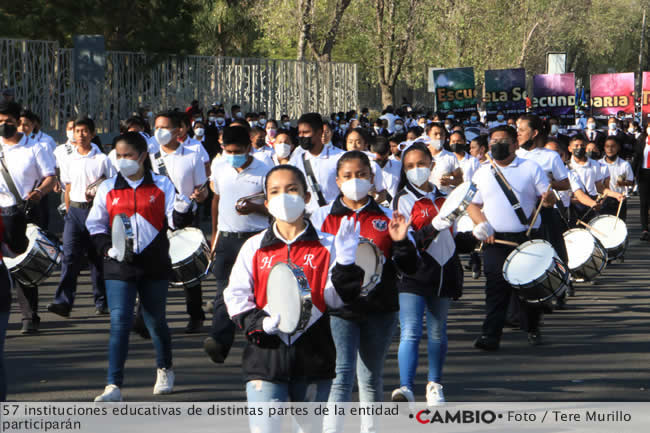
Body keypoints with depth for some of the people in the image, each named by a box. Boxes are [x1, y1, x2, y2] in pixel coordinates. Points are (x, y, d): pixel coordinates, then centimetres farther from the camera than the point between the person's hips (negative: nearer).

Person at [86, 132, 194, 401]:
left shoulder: (161, 185, 3)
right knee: (119, 322, -10)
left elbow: (173, 222, 0)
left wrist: (181, 212, -22)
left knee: (156, 319, 13)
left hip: (154, 265, 0)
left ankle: (164, 371, 37)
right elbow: (95, 226, 9)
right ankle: (113, 387, -12)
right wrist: (107, 248, -8)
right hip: (119, 267, 0)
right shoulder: (108, 189, 6)